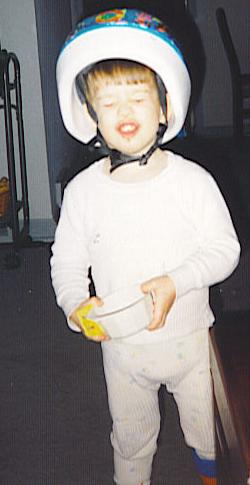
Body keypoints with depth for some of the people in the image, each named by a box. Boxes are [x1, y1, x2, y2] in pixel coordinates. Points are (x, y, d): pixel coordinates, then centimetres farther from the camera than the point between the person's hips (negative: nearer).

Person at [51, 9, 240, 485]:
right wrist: (76, 305, -22)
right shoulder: (83, 190, -12)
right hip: (121, 345, 0)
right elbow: (66, 261, -4)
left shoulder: (192, 180, -15)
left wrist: (175, 282, -26)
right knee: (131, 434, 21)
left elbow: (225, 248, -11)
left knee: (203, 421, 25)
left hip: (188, 337, 0)